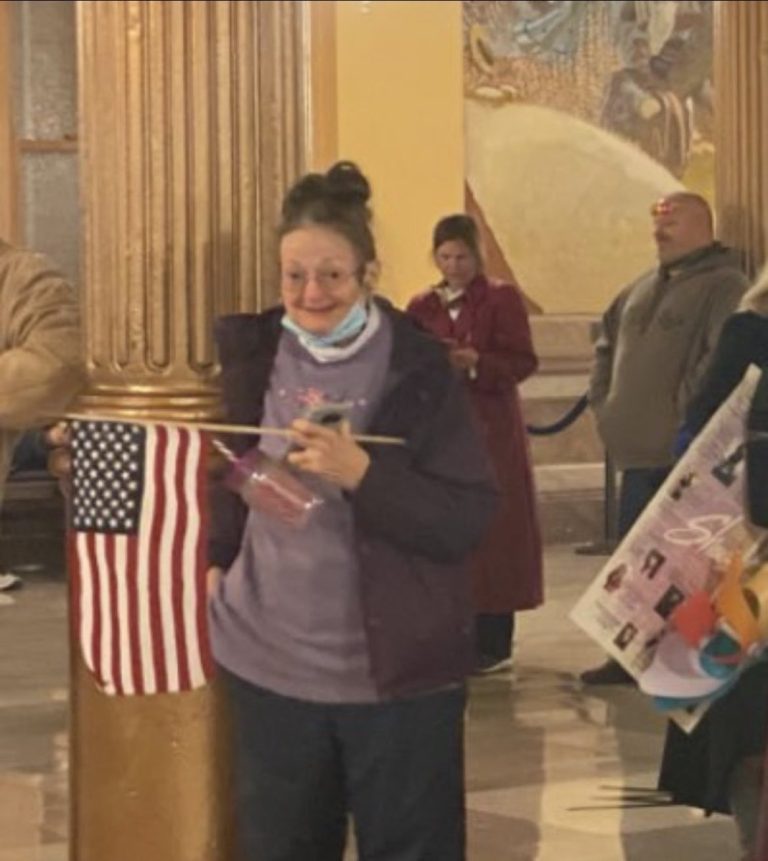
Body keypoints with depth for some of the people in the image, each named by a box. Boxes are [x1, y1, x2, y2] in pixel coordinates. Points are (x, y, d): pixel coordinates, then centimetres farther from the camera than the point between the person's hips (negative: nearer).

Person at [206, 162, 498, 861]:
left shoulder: (418, 371, -9)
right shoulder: (254, 355, 3)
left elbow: (469, 521, -13)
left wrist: (362, 473, -26)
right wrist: (217, 560, 3)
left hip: (396, 671, -4)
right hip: (271, 660, 4)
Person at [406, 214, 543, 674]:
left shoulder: (502, 299, 0)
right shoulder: (422, 306, 12)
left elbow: (524, 361, -7)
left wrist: (477, 363, -23)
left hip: (490, 429, -4)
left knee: (491, 529, -4)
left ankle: (494, 642, 1)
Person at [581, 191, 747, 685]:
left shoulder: (723, 286, -9)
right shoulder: (643, 289, 19)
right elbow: (608, 342, 30)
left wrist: (689, 414, -20)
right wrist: (604, 400, 17)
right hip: (640, 447, 9)